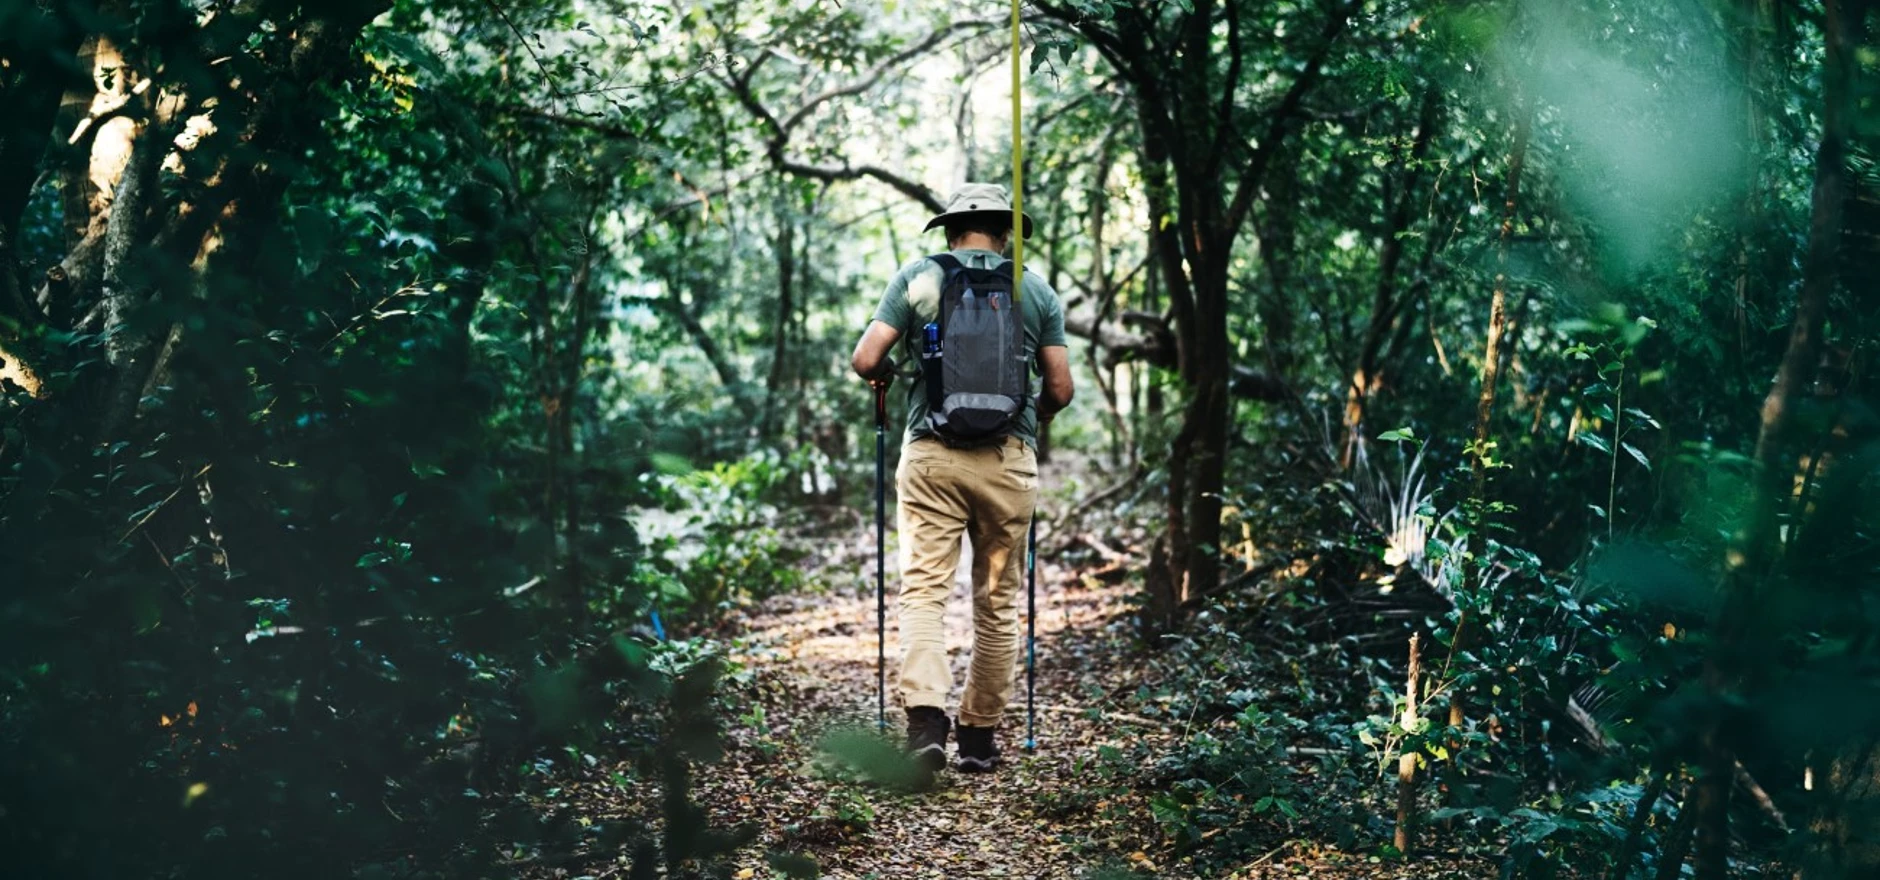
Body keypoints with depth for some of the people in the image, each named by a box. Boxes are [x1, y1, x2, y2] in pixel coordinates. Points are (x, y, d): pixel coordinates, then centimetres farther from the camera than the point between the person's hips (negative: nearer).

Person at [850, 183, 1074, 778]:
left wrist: (883, 376, 19)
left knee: (923, 589, 0)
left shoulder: (917, 277, 4)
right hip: (1009, 460, 1)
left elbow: (865, 360, -3)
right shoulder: (1036, 289, 8)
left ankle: (925, 717, -18)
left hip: (931, 455, -1)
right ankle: (980, 735, 17)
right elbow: (1060, 389, 6)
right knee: (997, 602, 10)